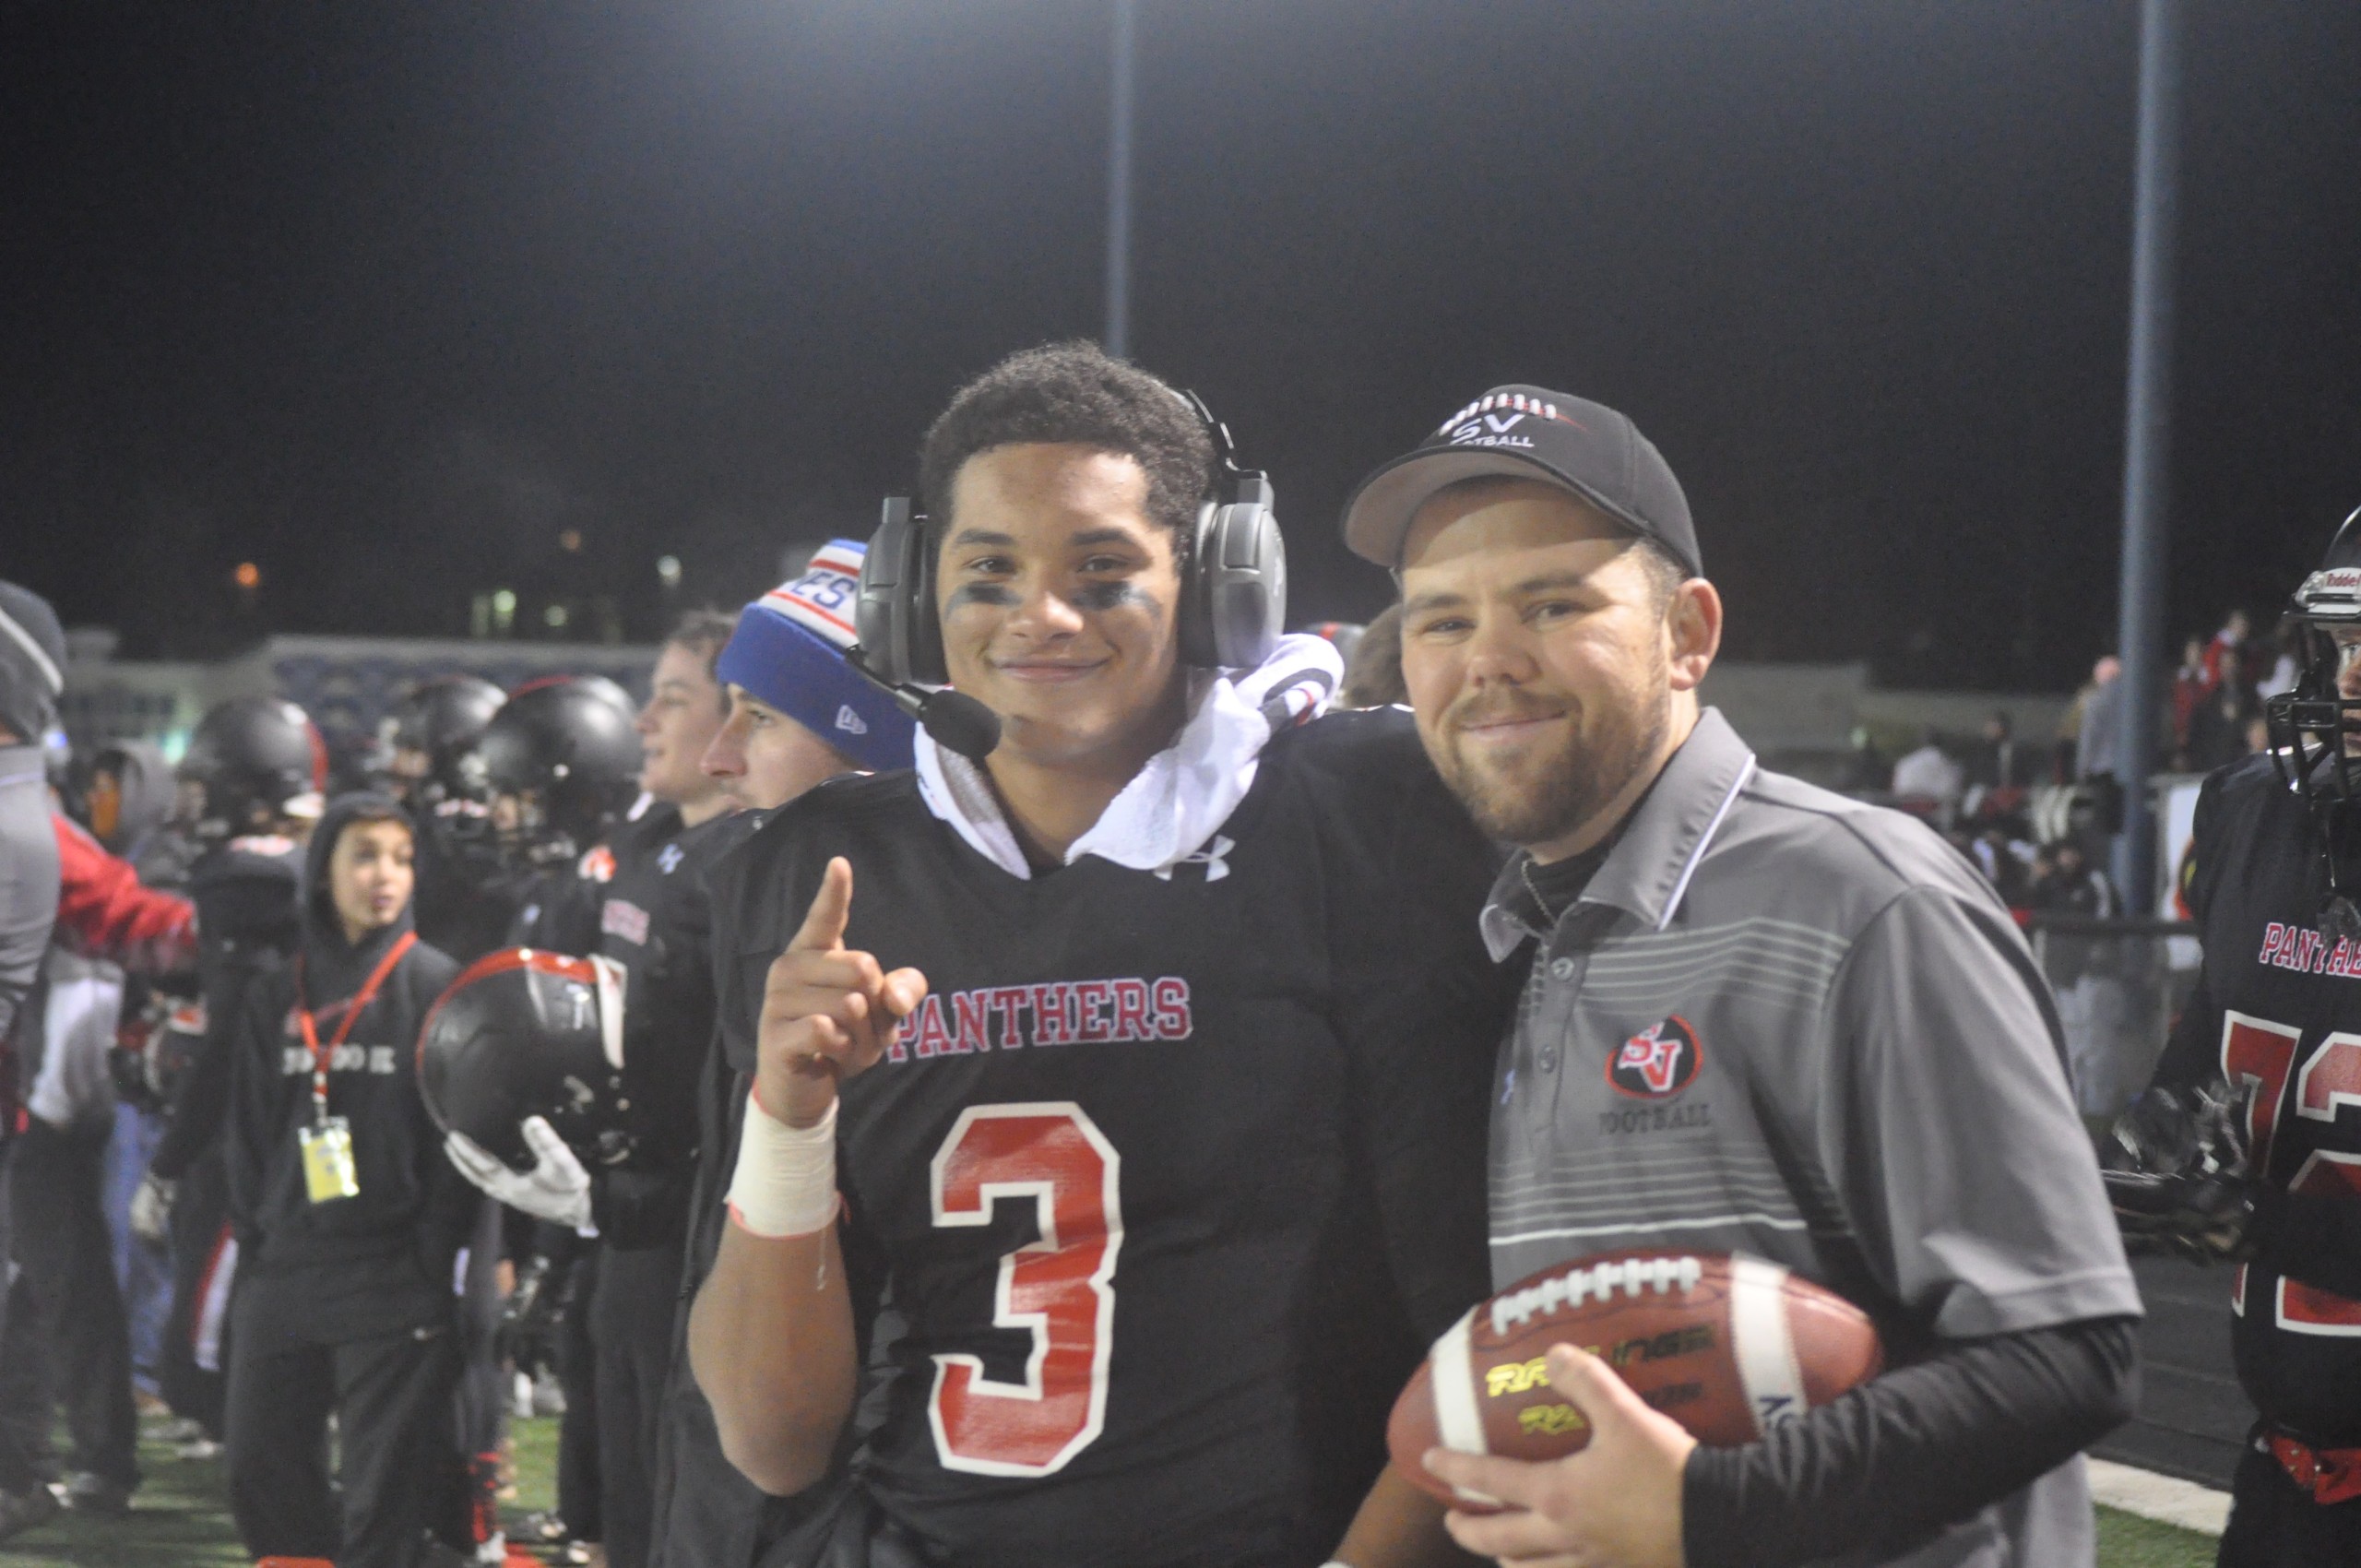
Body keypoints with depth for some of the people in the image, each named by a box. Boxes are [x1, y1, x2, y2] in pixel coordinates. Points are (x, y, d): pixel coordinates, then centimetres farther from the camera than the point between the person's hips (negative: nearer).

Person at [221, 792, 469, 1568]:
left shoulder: (435, 985, -2)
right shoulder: (275, 999, 12)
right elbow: (248, 1132, 16)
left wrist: (429, 1257, -10)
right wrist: (255, 1238, 7)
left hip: (391, 1280, -5)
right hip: (283, 1278, 5)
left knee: (378, 1495, -2)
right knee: (260, 1472, 10)